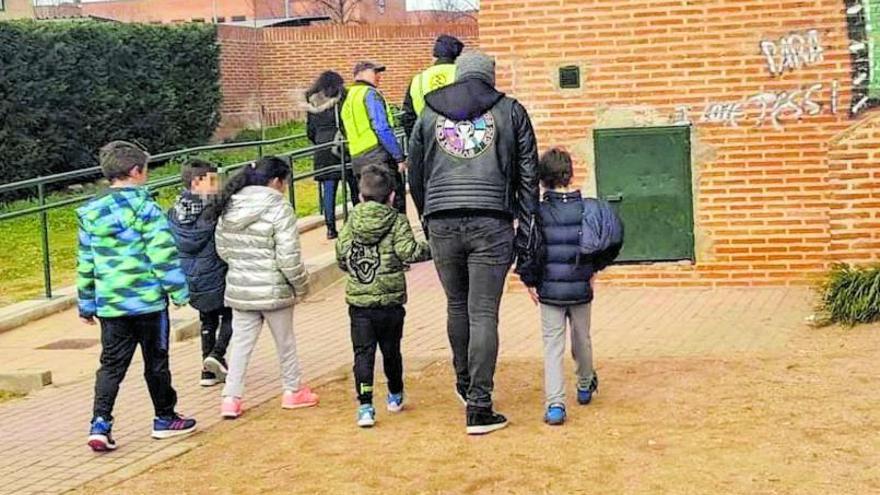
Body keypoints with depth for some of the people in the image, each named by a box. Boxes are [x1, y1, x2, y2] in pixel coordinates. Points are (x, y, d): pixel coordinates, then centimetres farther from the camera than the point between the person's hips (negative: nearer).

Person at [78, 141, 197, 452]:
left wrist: (86, 304, 19)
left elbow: (85, 263, 11)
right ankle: (165, 419, 23)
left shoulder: (91, 212, 7)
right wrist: (179, 292, -7)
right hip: (148, 300, -4)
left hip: (109, 304, 4)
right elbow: (163, 254, -15)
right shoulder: (145, 208, -11)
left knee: (111, 365, 8)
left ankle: (100, 425, -6)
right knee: (156, 362, 10)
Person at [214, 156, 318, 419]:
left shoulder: (230, 207, 3)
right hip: (273, 290, -5)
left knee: (241, 342, 12)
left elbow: (222, 249, 10)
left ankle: (231, 397, 9)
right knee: (285, 341, 14)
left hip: (239, 289, 5)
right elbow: (289, 257, -19)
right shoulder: (279, 209, -17)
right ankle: (294, 390, 29)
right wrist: (301, 286, -5)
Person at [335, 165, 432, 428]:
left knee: (363, 354, 2)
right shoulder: (397, 222, -6)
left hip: (358, 301, 1)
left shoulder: (352, 221, 2)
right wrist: (430, 249, 2)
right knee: (391, 351, 17)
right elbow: (408, 251, -15)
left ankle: (365, 406, -10)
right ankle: (395, 396, 35)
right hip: (390, 301, -1)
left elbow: (341, 254, 0)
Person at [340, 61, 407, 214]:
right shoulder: (370, 93, -5)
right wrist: (399, 157, -13)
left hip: (357, 159, 9)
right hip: (378, 157, -9)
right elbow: (383, 129, -15)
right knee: (396, 202, -9)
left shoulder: (348, 99, 22)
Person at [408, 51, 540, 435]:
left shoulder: (429, 113, 14)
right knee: (483, 314, -2)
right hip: (491, 223, -2)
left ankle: (465, 384, 32)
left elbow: (415, 176, 17)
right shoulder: (510, 111, 9)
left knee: (457, 306, 19)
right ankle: (479, 407, -3)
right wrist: (524, 234, 8)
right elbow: (528, 176, 6)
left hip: (442, 223, 2)